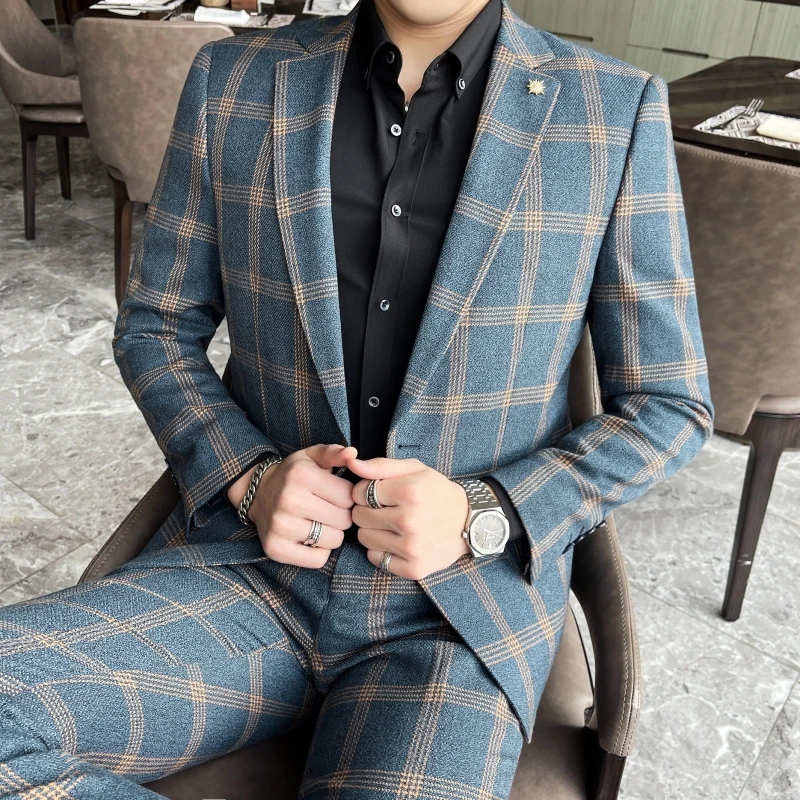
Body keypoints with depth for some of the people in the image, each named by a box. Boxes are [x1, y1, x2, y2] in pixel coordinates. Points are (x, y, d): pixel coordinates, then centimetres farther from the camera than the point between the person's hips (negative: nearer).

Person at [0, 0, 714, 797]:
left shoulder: (617, 113, -4)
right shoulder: (233, 82, 1)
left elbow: (667, 405, 1)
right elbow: (153, 328, 9)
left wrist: (482, 516, -15)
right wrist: (248, 479, -10)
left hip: (463, 601, -2)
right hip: (248, 564, 3)